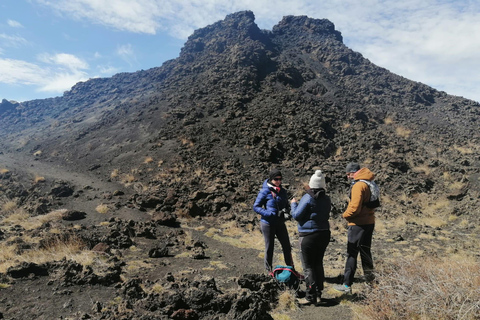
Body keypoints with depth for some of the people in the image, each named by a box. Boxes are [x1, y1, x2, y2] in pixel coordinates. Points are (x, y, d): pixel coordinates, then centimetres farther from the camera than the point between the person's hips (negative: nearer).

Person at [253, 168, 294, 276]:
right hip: (268, 223, -5)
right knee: (269, 247, 8)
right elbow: (256, 207, -10)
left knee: (287, 246, 7)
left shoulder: (283, 191, 4)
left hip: (280, 223, 5)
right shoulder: (265, 192, -12)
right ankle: (269, 269, 27)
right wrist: (269, 214, -21)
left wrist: (284, 210, -6)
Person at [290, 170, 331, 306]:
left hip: (309, 236, -7)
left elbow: (296, 215, -15)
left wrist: (294, 204, 4)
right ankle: (319, 293, 27)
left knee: (308, 266, 2)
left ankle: (311, 297, 6)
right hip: (324, 234, 7)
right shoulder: (327, 199, 4)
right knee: (318, 263, 18)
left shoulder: (307, 198, -16)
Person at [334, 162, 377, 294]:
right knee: (365, 249, 25)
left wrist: (345, 215, -6)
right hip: (369, 222, 9)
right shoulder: (369, 183, 10)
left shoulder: (358, 185, -19)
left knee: (352, 253, -5)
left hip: (358, 224, -9)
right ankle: (368, 274, 43)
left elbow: (355, 207, -24)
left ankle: (347, 285, -2)